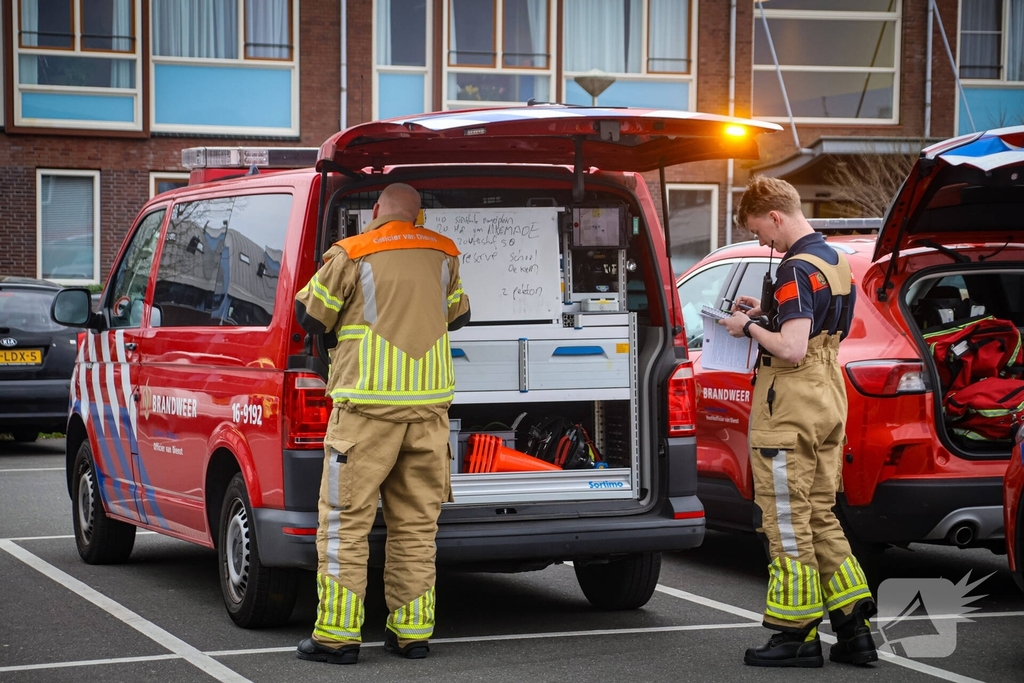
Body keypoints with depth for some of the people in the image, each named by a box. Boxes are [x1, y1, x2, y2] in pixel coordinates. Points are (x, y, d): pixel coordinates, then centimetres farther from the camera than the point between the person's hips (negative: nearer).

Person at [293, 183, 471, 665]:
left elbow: (310, 317, 2)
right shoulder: (443, 254, 10)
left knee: (345, 521, 1)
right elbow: (458, 316, 24)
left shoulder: (351, 255, -4)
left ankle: (338, 634, -1)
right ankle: (412, 631, 14)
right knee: (416, 522, 11)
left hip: (369, 403, -4)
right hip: (430, 401, 4)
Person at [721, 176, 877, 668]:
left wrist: (750, 328, -10)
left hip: (790, 413, -10)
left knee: (788, 523, -1)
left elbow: (791, 349, -26)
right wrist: (765, 315, 16)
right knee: (820, 518, 15)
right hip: (829, 406, 10)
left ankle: (797, 635, 4)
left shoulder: (797, 269, -18)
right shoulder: (835, 261, 13)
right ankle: (854, 630, 14)